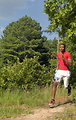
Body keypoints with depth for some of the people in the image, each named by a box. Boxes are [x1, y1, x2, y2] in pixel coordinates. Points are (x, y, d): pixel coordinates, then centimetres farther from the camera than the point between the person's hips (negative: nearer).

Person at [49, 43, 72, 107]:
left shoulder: (68, 54, -6)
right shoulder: (58, 54, 9)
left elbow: (70, 64, -15)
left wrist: (64, 58, -24)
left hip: (66, 72, -3)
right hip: (59, 71, 3)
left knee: (66, 86, 6)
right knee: (55, 84, -15)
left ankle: (69, 88, 47)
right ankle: (53, 100, -12)